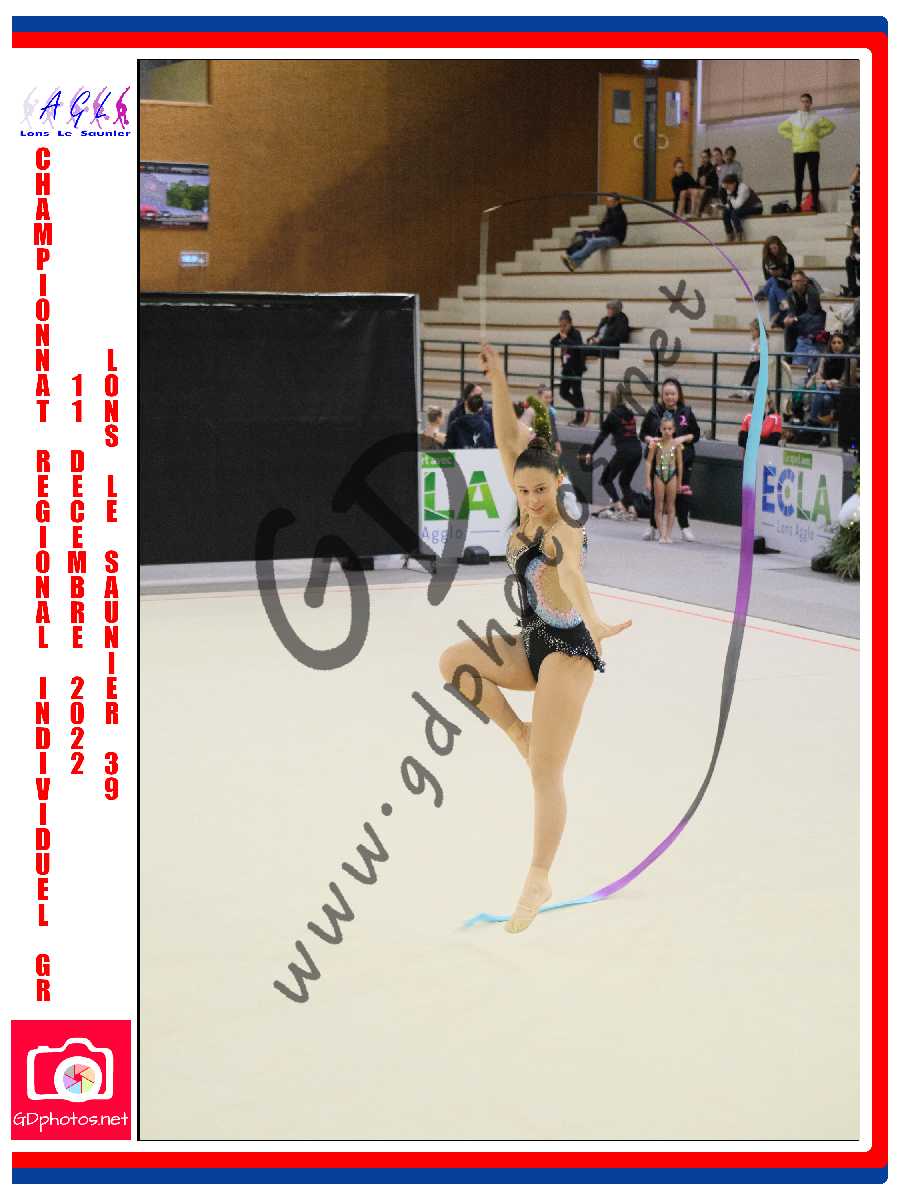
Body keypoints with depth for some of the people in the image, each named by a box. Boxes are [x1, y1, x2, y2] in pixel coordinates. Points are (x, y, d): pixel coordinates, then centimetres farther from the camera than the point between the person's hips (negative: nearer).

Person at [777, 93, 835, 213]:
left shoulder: (816, 118, 3)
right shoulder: (793, 118, 10)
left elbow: (830, 126, 9)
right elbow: (781, 128, 21)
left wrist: (819, 135, 0)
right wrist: (791, 137, 8)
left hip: (812, 151, -2)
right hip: (798, 152, 2)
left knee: (814, 178, -4)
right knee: (798, 179, -2)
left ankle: (815, 204, -3)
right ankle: (798, 205, -1)